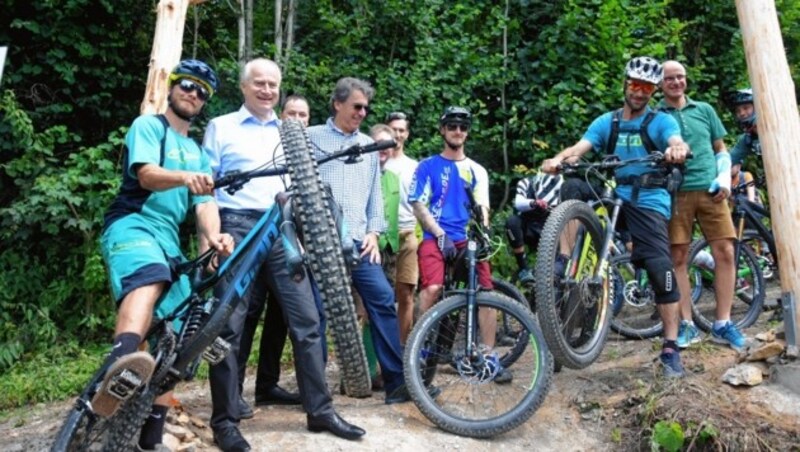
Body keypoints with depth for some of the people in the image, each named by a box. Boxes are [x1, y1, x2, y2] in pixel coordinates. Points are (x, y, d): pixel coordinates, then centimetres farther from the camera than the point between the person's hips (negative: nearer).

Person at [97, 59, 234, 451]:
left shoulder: (197, 152, 25)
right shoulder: (148, 125, 7)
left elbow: (204, 201, 10)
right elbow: (147, 174, -12)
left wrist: (212, 235, -13)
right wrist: (185, 177, -35)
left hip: (169, 239, 7)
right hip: (132, 224, -7)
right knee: (150, 276, -41)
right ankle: (120, 368, -67)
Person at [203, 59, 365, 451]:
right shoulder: (220, 127, 10)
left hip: (281, 233, 4)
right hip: (236, 229, -3)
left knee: (306, 321, 0)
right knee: (229, 326, -1)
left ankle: (320, 411, 10)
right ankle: (225, 420, 10)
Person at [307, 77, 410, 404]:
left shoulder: (368, 145, 20)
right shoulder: (311, 138, 9)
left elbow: (375, 192, 17)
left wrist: (373, 232, 5)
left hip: (357, 241, 3)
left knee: (383, 299, -8)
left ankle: (396, 380, -2)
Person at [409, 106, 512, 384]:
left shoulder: (477, 170, 18)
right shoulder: (428, 166, 9)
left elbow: (482, 207, 11)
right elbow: (419, 206, 2)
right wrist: (440, 234, -11)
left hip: (468, 239, 3)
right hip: (436, 236, -3)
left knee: (486, 292, -11)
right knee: (432, 288, -26)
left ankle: (489, 355, 1)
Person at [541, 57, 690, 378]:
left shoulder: (660, 121, 3)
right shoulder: (606, 122, 10)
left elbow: (677, 142, -18)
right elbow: (579, 149, -5)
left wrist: (678, 149, -43)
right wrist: (559, 159, -27)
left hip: (648, 202, -3)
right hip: (614, 196, 3)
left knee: (661, 269, -14)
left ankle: (670, 348, -3)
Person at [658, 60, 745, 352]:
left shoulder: (704, 110, 16)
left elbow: (721, 150, 18)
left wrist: (724, 179, 3)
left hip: (710, 190, 3)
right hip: (676, 193, -2)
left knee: (725, 252, -4)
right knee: (678, 258, -2)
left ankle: (723, 324, 5)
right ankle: (687, 325, 7)